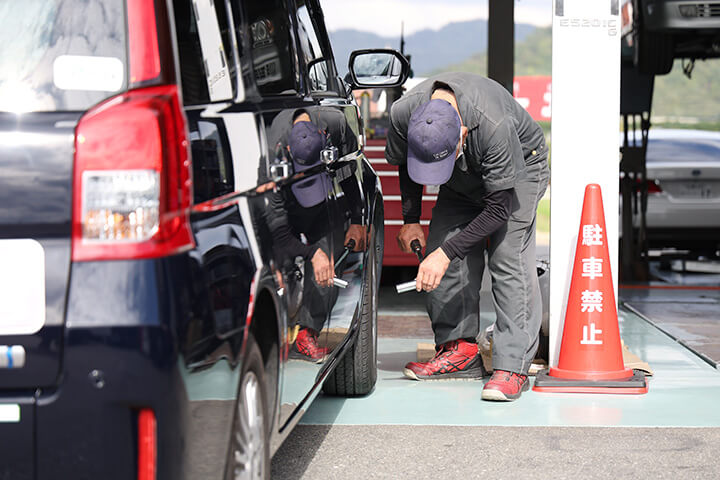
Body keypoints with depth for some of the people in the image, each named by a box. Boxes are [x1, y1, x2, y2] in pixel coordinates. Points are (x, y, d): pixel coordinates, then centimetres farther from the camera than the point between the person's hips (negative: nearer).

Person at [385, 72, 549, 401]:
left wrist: (446, 253, -32)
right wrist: (411, 220, -6)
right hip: (464, 179, 5)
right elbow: (405, 166, -2)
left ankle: (513, 366, -19)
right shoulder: (403, 113, -29)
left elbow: (499, 207, -32)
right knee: (444, 255, -8)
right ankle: (460, 351, 3)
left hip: (518, 168, -5)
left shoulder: (495, 125, -43)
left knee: (508, 259, -20)